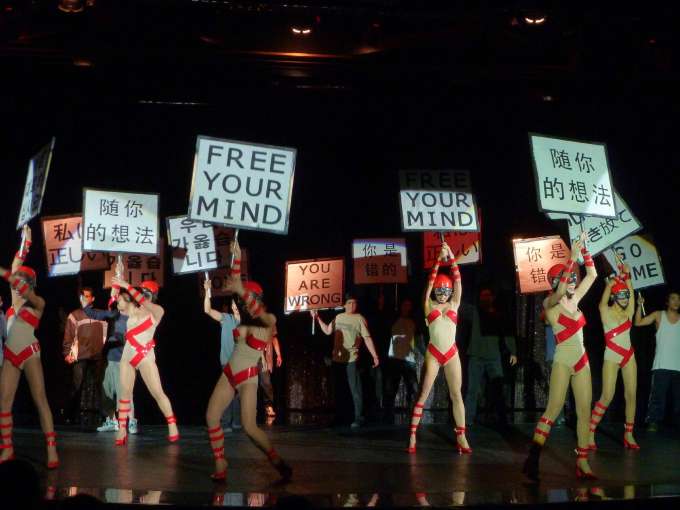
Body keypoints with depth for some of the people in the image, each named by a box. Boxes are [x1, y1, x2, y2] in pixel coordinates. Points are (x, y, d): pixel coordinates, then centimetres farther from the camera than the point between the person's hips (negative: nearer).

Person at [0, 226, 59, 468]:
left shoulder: (38, 303, -2)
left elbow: (25, 290, -23)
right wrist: (25, 242, 14)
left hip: (29, 354, -6)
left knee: (40, 400, -9)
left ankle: (51, 449, -13)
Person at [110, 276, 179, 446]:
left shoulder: (157, 311, -4)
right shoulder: (132, 311, 11)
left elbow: (142, 301, -19)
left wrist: (127, 286, -23)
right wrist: (119, 288, -4)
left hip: (145, 357, -5)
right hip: (127, 356, 5)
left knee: (157, 392, -8)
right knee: (125, 393, 2)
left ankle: (172, 426, -1)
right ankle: (122, 430, 3)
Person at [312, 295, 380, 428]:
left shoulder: (359, 319, -4)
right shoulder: (338, 317, 12)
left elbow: (367, 338, -8)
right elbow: (328, 331, 17)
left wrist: (374, 355, -13)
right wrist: (318, 318, 11)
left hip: (351, 359, -6)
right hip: (337, 359, 6)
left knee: (355, 390, -6)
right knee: (337, 389, 12)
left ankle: (358, 418, -3)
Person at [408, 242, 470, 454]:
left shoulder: (454, 304, 8)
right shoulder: (429, 305, 3)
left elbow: (457, 279, 1)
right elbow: (431, 280, -5)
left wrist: (451, 256, -5)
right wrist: (439, 259, -10)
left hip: (452, 353, 2)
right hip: (433, 354, -2)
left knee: (456, 395, 3)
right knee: (423, 395, -1)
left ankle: (461, 438, 5)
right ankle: (412, 437, -2)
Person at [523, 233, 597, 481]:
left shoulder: (575, 299, 12)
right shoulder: (550, 303, -6)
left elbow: (592, 275, 13)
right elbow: (560, 291, -27)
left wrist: (584, 250, 3)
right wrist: (572, 257, -25)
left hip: (581, 360, 6)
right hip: (563, 360, -6)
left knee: (584, 411, 3)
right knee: (553, 410, -12)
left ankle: (582, 463, 6)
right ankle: (532, 460, -13)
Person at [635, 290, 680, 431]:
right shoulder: (659, 315, 6)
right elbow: (638, 322, -1)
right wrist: (640, 305, -11)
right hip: (662, 365, -3)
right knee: (658, 395, -6)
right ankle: (653, 422, -6)